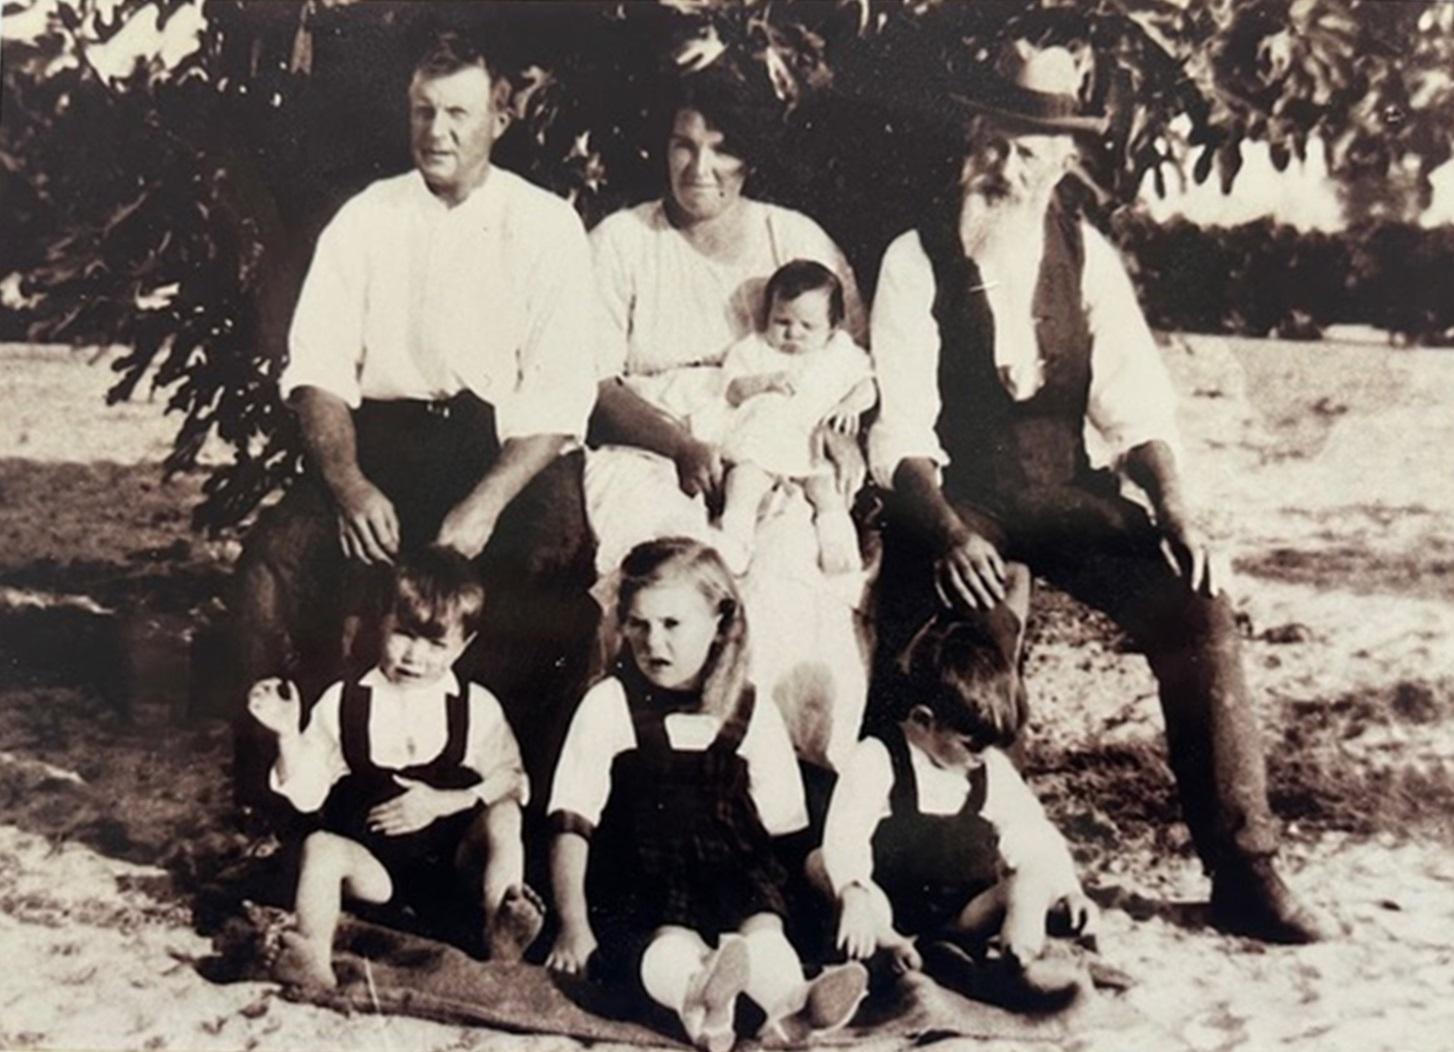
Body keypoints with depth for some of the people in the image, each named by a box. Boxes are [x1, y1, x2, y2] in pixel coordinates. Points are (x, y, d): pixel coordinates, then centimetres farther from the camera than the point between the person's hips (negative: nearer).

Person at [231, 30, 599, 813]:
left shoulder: (546, 226, 2)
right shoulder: (365, 218, 10)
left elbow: (560, 393, -7)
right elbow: (316, 367, 3)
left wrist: (485, 504, -21)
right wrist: (348, 484, -16)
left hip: (509, 446, -2)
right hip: (382, 436, 2)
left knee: (555, 562, -31)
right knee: (277, 554, -23)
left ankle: (525, 775, -14)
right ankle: (279, 775, -8)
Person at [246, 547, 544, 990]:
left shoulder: (476, 708, -1)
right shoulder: (343, 703, 0)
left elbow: (511, 781, -3)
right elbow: (306, 794, -1)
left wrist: (442, 802, -15)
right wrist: (288, 735, -17)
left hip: (453, 864, 0)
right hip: (372, 866, 0)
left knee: (502, 816, -25)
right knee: (320, 847, -28)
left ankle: (500, 923, -33)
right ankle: (313, 960, -34)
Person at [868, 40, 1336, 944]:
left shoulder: (1088, 256, 3)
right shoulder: (917, 261, -6)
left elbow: (1134, 404, 0)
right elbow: (902, 428, -13)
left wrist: (1176, 512, -17)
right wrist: (950, 531, -30)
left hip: (1066, 491, 3)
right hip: (952, 497, -3)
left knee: (1198, 611, -17)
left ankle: (1245, 873, -5)